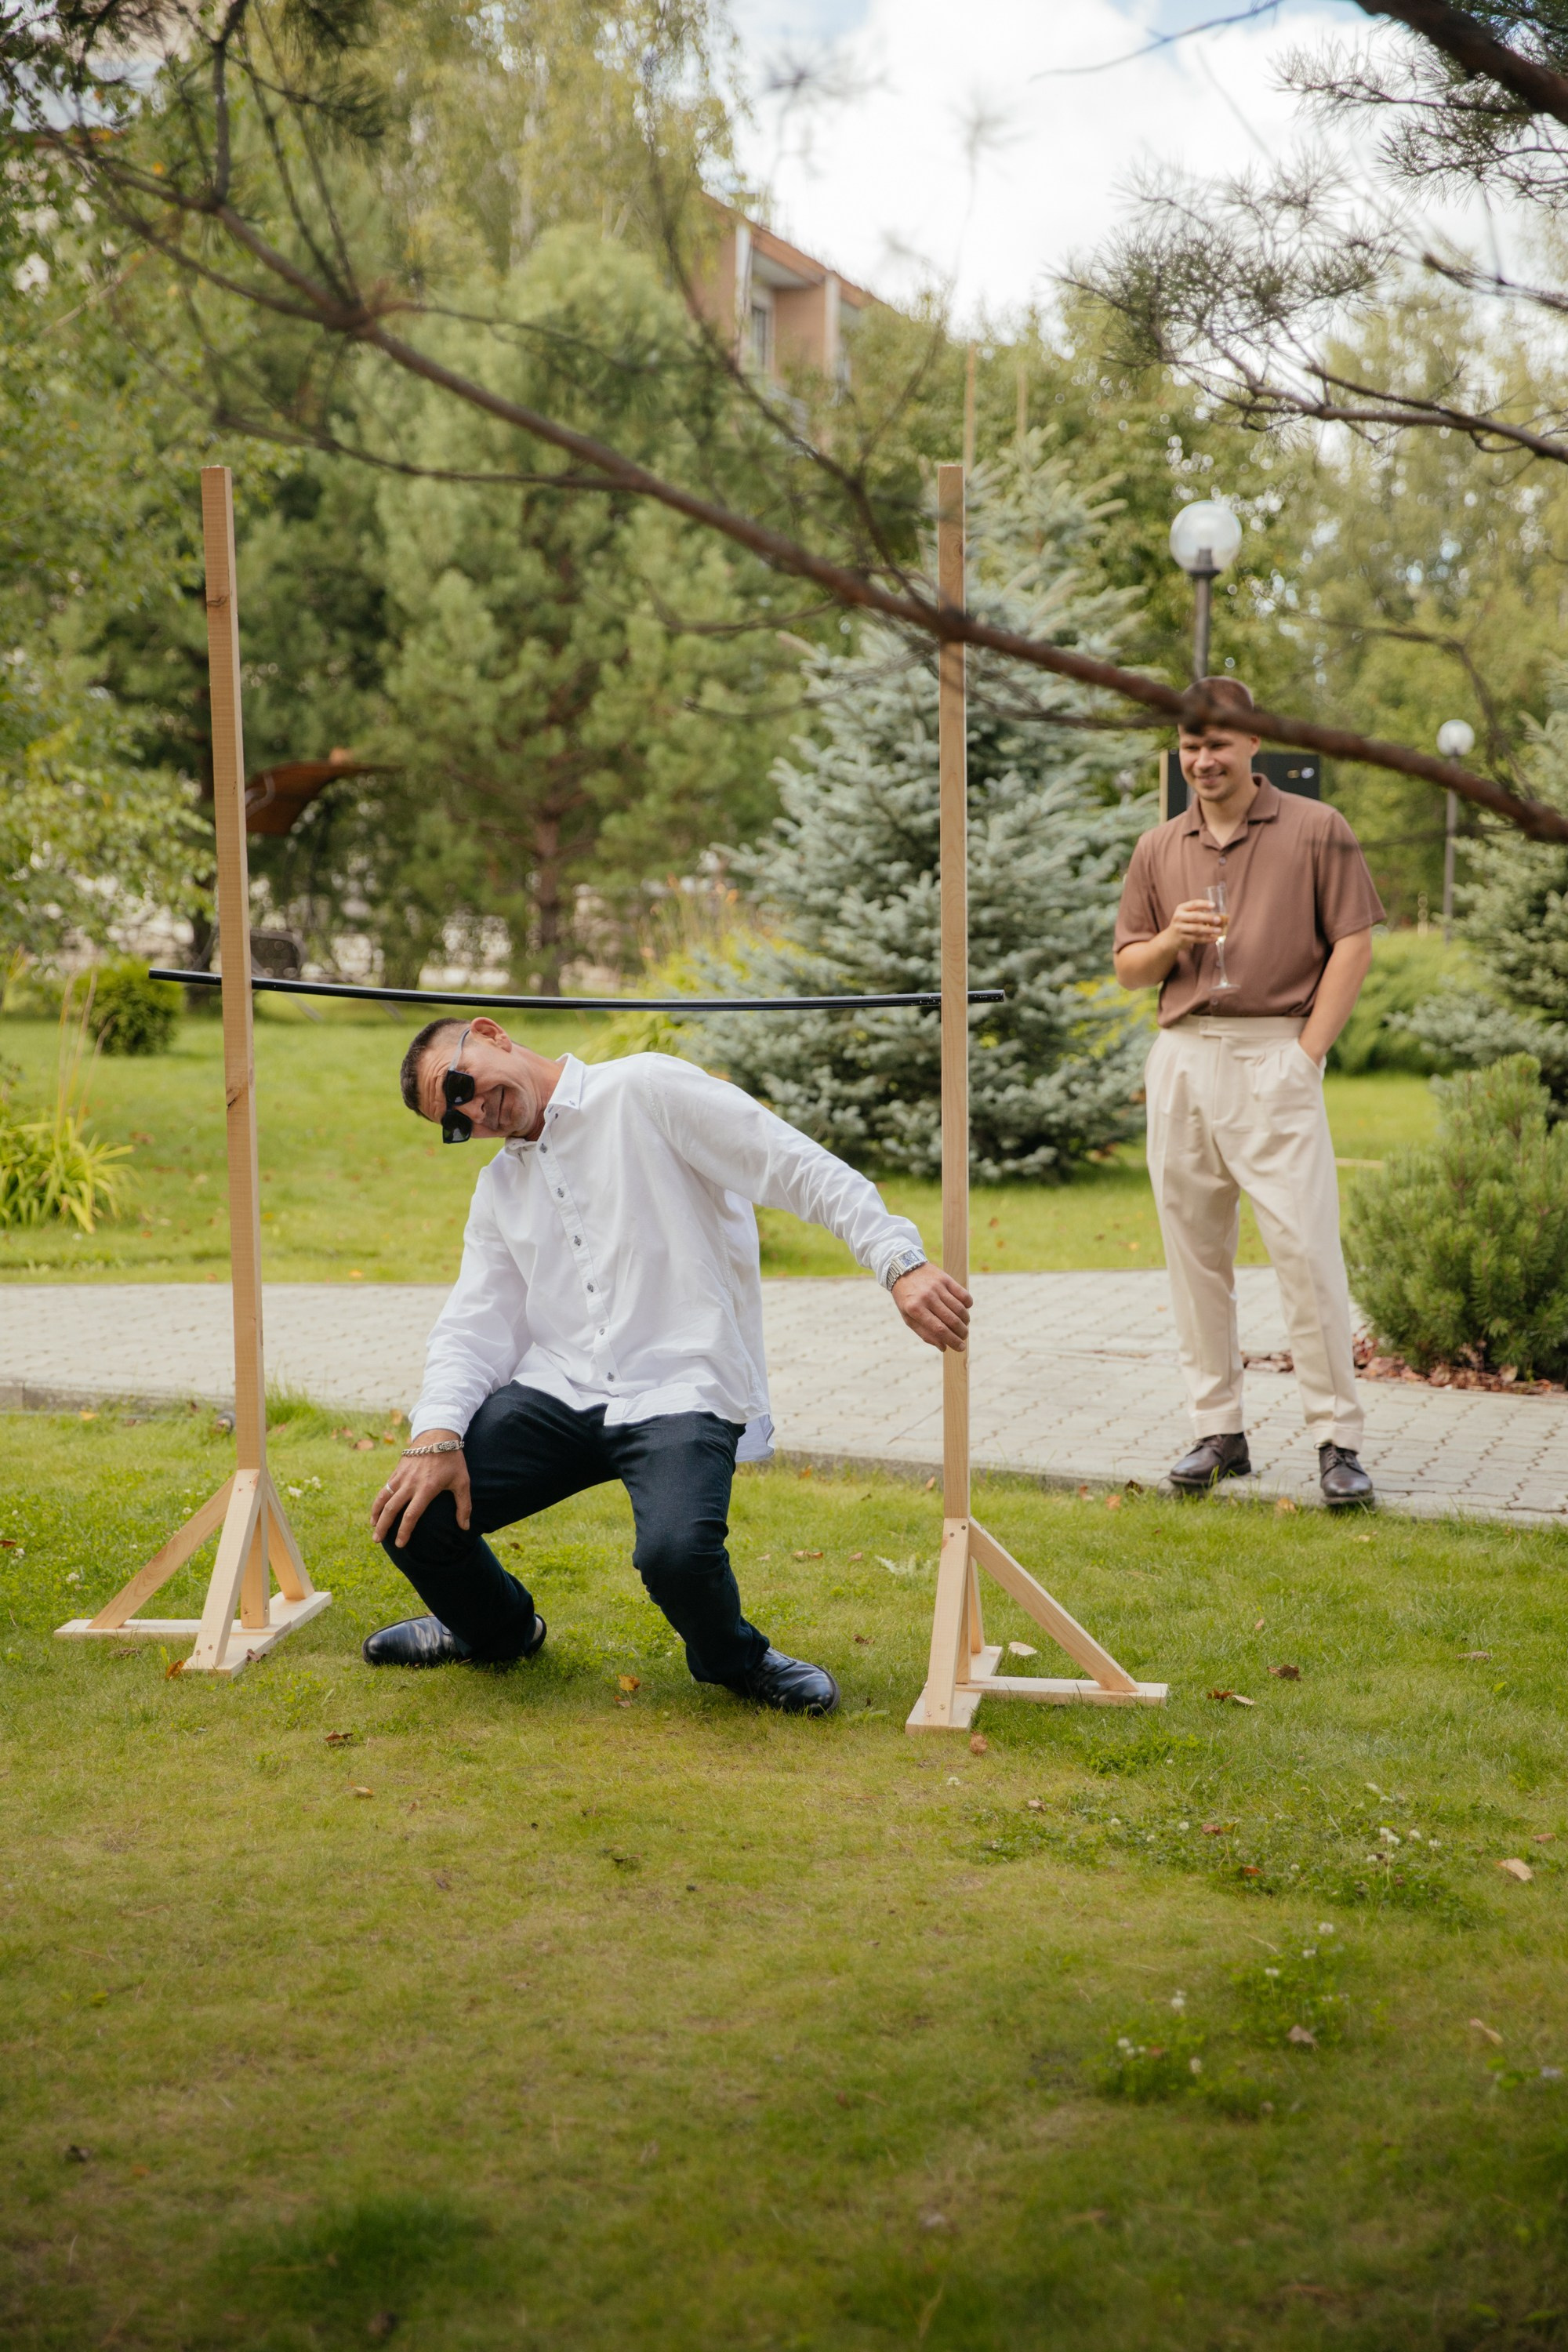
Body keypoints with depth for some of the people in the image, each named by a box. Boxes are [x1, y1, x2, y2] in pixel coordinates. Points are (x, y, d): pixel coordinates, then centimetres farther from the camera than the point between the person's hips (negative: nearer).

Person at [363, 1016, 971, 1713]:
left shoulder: (643, 1092, -2)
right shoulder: (499, 1187, 20)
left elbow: (801, 1169, -10)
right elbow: (473, 1324, 12)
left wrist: (901, 1263, -21)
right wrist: (437, 1434, -8)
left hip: (681, 1390, -6)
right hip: (557, 1392, 6)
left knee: (675, 1550, -33)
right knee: (409, 1516, -9)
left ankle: (733, 1659, 4)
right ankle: (497, 1630, 24)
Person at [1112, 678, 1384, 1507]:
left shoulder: (1315, 830, 3)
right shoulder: (1158, 850, 14)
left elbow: (1353, 943, -1)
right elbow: (1128, 967, 17)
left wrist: (1309, 1049, -8)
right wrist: (1171, 940, -5)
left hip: (1274, 1057, -4)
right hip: (1180, 1058, 5)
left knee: (1305, 1246, -9)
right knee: (1194, 1250, 6)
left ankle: (1338, 1439, -2)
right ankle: (1218, 1431, 14)